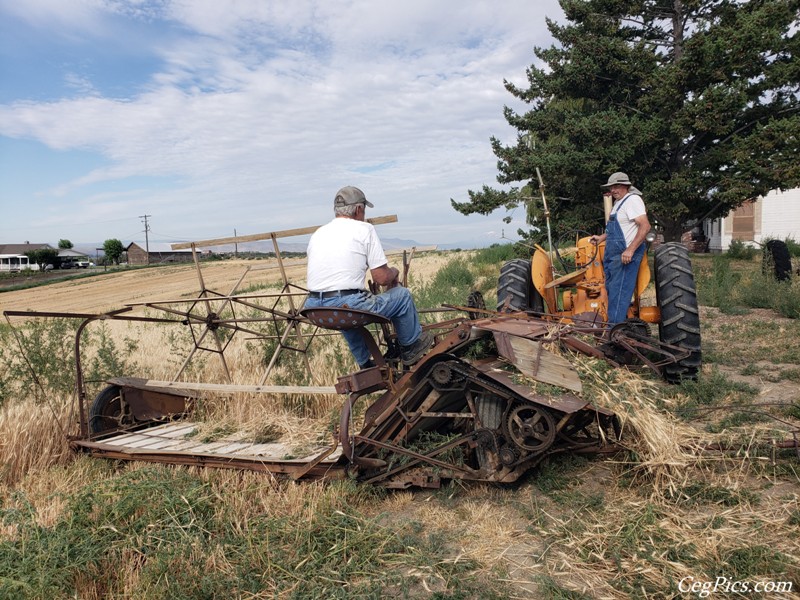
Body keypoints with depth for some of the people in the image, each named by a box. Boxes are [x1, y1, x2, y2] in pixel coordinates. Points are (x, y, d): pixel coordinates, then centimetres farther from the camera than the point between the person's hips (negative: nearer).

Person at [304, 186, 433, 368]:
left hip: (314, 310, 7)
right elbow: (382, 278, -6)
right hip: (348, 307, -7)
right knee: (402, 295, 14)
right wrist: (394, 272, 19)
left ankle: (365, 364, 42)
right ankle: (411, 347, 33)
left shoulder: (318, 233, 17)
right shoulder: (364, 228, 0)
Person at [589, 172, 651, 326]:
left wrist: (630, 250, -28)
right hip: (613, 255, 10)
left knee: (618, 292, -10)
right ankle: (621, 322, 23)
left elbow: (645, 226, -21)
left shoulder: (632, 200, -11)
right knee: (612, 290, 14)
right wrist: (601, 237, 19)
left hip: (625, 256, -10)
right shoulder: (618, 202, 20)